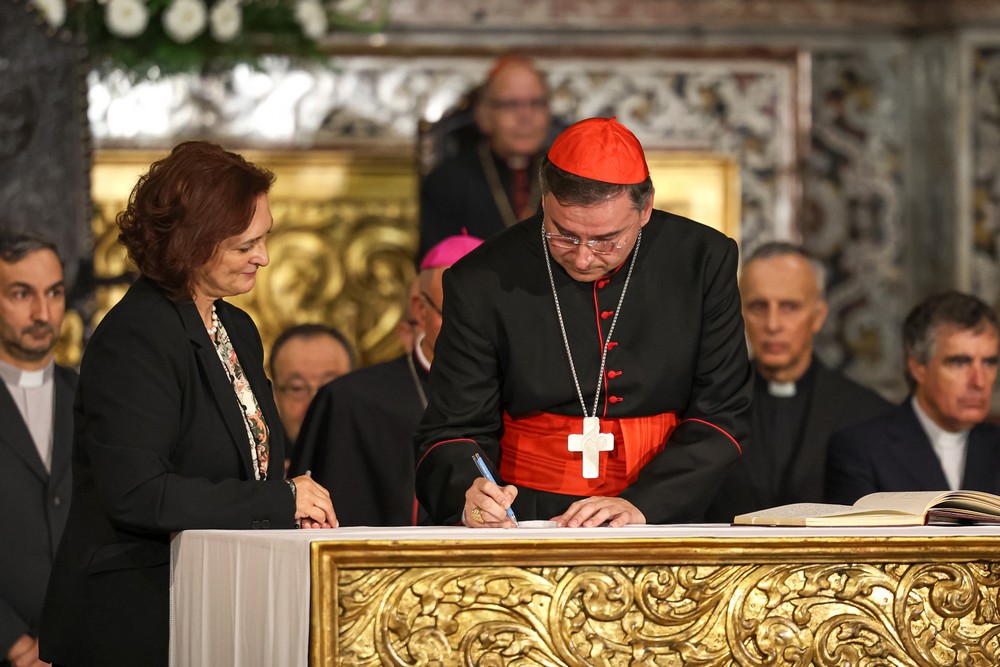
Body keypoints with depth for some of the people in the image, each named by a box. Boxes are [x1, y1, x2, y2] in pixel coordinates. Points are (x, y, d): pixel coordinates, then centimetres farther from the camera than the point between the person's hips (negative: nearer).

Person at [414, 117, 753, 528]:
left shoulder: (704, 262, 1)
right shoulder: (481, 283, -3)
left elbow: (722, 414, 1)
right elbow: (453, 431, 2)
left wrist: (641, 504, -13)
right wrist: (470, 494, -21)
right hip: (523, 521, 0)